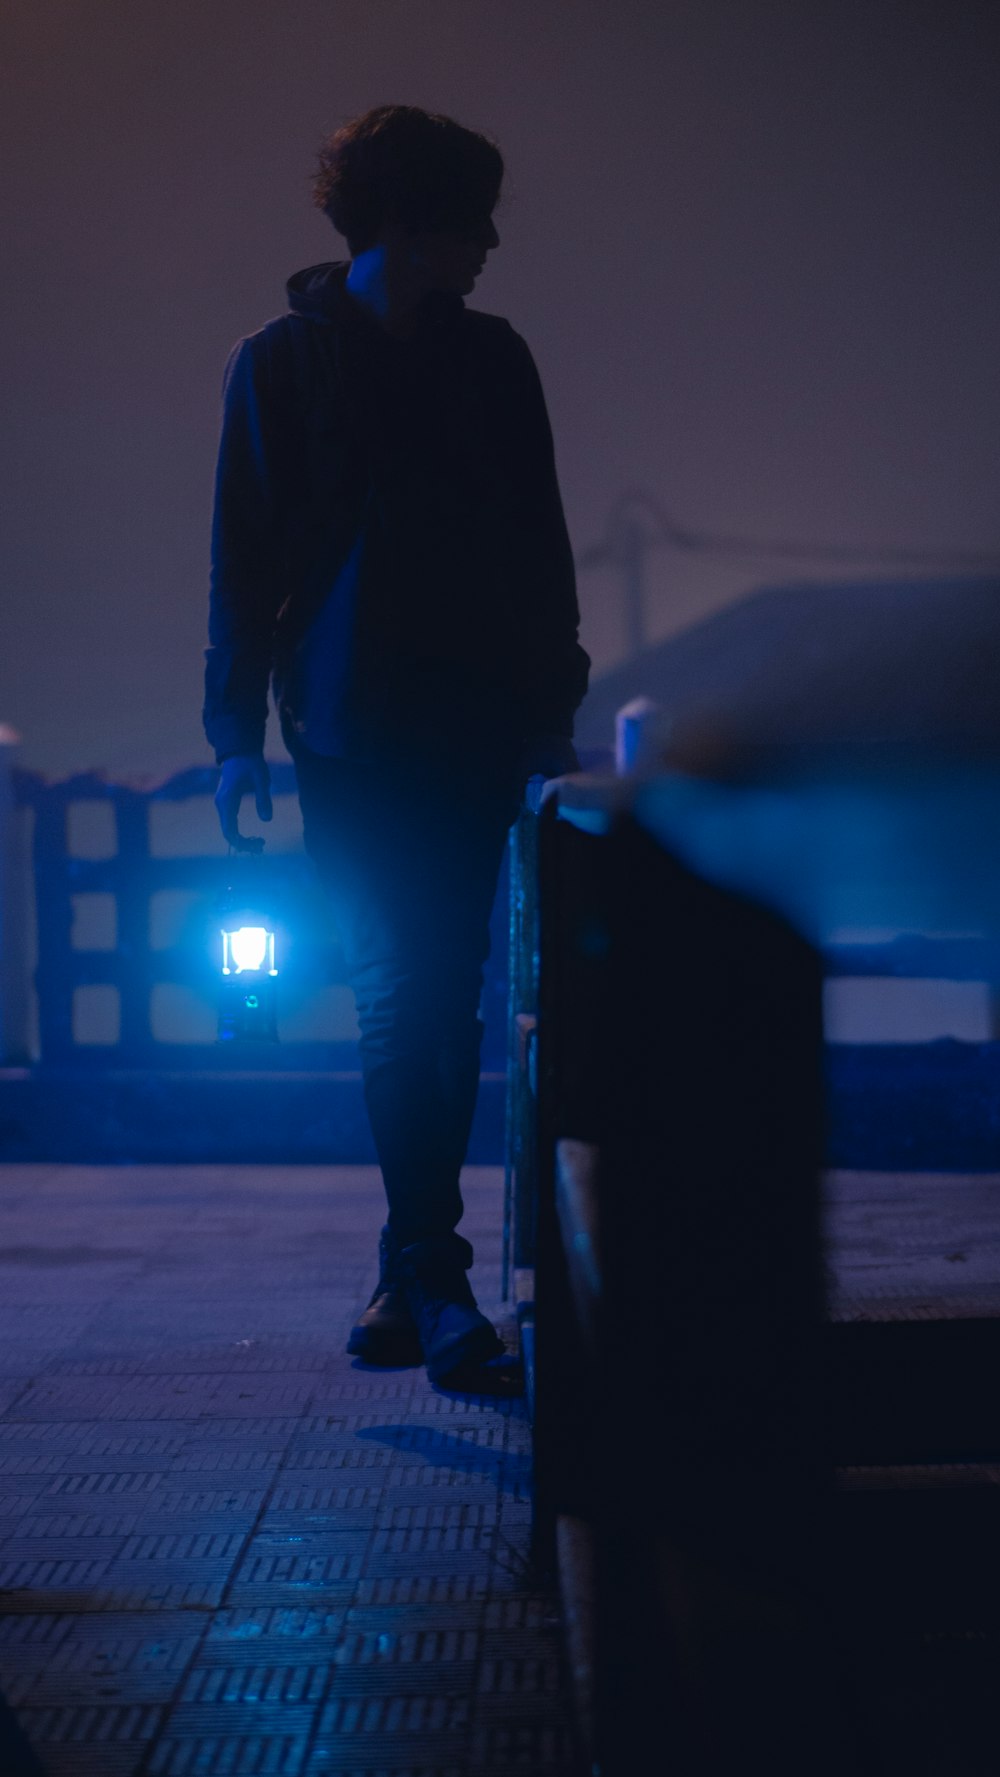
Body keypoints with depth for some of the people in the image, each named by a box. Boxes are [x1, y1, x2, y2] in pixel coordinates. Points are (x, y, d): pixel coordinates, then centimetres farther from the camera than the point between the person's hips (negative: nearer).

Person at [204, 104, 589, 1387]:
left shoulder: (491, 359, 14)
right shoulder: (279, 364, 5)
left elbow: (540, 547, 17)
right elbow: (242, 559, 4)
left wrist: (554, 713, 11)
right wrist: (238, 729, -3)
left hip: (476, 724, 3)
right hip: (350, 736, -2)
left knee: (433, 1003, 3)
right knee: (404, 1001, -8)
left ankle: (420, 1278, 12)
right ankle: (430, 1276, -6)